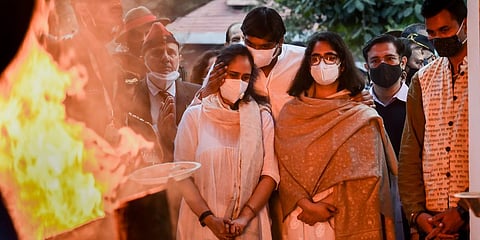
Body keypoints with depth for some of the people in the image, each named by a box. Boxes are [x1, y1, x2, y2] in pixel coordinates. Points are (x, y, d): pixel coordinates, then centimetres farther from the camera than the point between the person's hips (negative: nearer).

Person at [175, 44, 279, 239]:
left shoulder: (261, 117, 3)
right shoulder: (195, 116, 0)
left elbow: (270, 174, -3)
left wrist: (244, 217, -14)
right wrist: (210, 219, -14)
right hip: (201, 223, -1)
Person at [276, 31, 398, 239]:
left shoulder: (362, 117, 2)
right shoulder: (290, 112, 6)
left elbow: (366, 175, -5)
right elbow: (283, 169, -1)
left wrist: (328, 206, -12)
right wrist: (307, 205, -14)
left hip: (345, 221, -1)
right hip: (297, 220, 1)